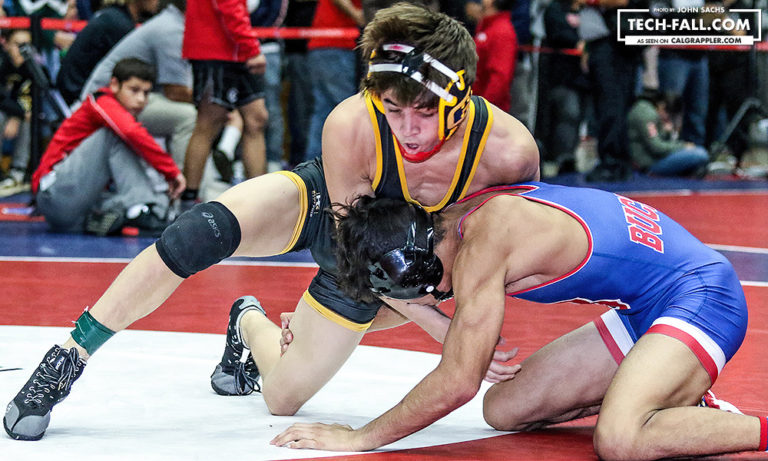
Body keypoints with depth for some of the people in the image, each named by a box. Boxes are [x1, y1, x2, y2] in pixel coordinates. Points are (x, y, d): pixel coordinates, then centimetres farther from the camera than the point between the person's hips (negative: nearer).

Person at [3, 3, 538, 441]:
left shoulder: (509, 149, -35)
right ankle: (66, 362, -20)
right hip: (322, 203, -2)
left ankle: (251, 325, 38)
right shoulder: (350, 125, -38)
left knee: (284, 398, 2)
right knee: (201, 231, -35)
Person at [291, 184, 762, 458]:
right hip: (643, 309, 10)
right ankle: (681, 399, 13)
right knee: (504, 410, 6)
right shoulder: (462, 214, 3)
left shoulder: (482, 246, -25)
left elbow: (456, 384, -22)